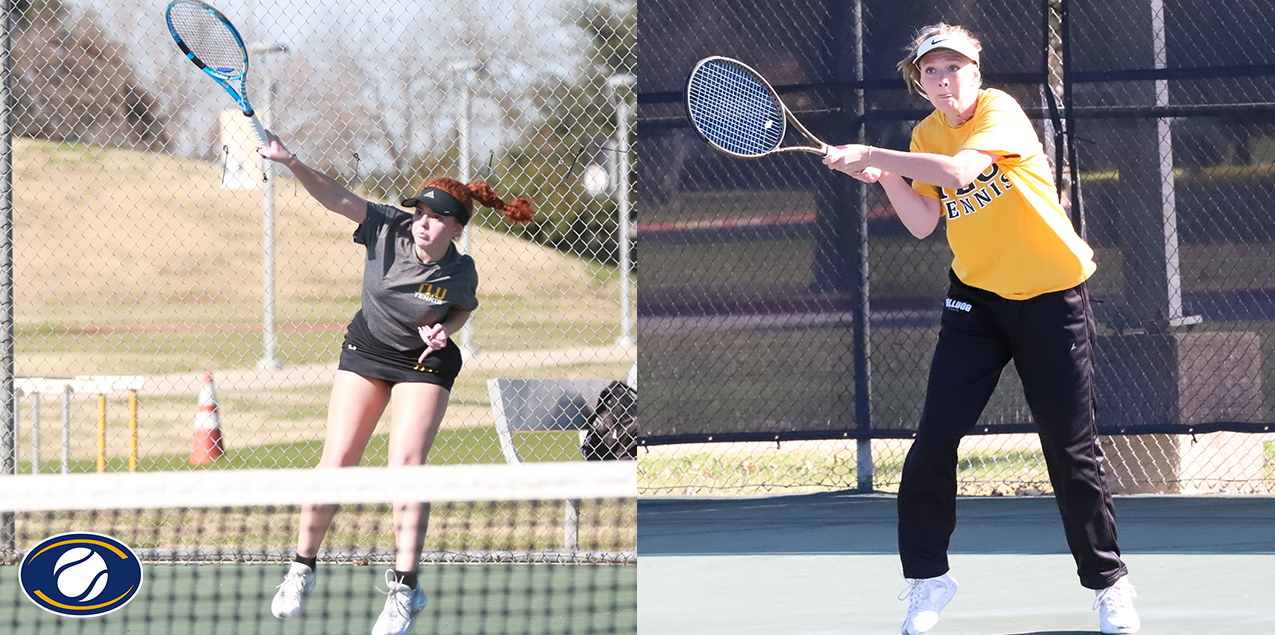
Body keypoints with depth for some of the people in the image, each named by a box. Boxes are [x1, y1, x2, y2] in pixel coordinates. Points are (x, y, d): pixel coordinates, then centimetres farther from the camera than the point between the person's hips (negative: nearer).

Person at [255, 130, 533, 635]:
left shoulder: (461, 272, -19)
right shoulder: (388, 227, -21)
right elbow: (336, 198, -32)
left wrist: (443, 331, -18)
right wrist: (292, 162, -46)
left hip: (425, 364, -2)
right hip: (365, 351, 2)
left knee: (406, 461, -17)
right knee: (336, 460, -3)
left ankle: (404, 587, -11)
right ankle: (302, 569, 12)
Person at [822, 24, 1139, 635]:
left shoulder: (999, 110, -15)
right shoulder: (926, 137, 4)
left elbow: (960, 171, -32)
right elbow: (924, 223, 1)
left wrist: (872, 155, -31)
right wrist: (886, 178, -15)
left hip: (1051, 298, -5)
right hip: (977, 297, 5)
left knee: (1071, 447, -2)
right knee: (934, 435, -6)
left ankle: (1108, 584, 13)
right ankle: (926, 579, 7)